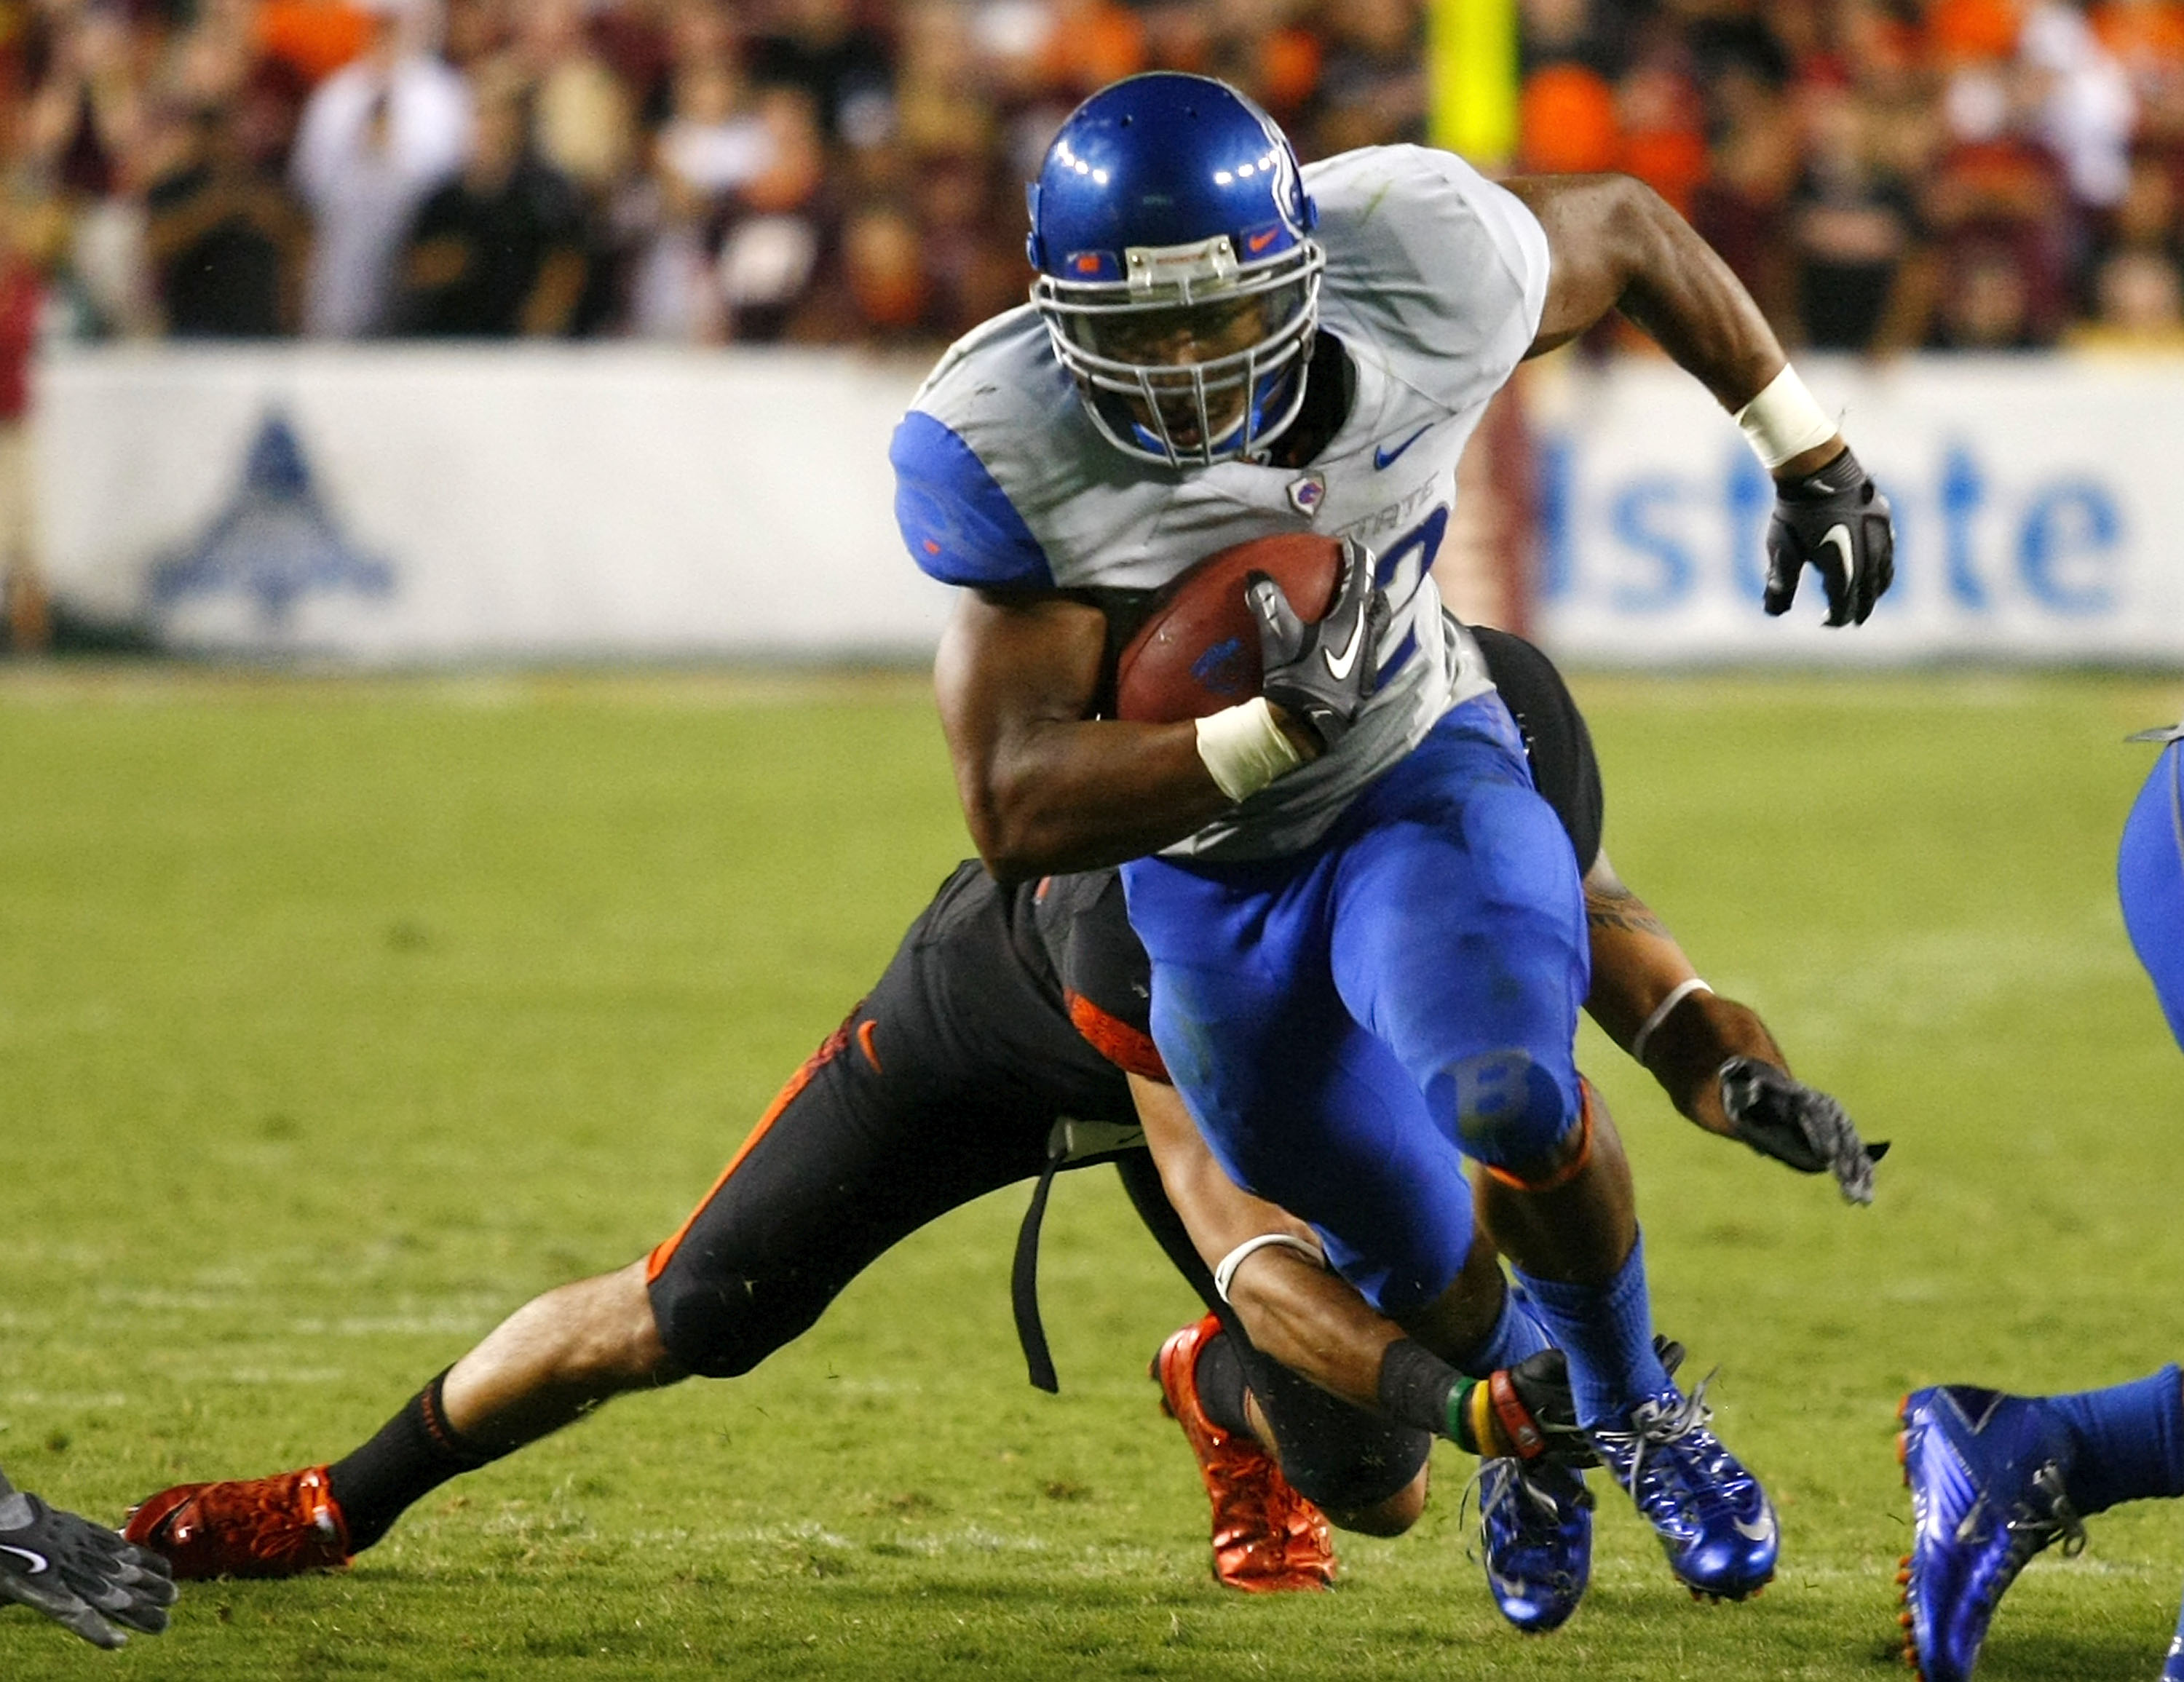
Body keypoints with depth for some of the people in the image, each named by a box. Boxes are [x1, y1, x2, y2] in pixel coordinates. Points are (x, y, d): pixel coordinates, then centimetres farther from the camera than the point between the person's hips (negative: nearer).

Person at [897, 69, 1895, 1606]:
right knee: (1424, 1273, 13)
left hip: (1418, 782, -1)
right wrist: (1269, 735, -43)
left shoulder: (1423, 272, -26)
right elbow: (1018, 815, -29)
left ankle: (1633, 1407, -1)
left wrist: (1810, 455, 7)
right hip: (1201, 865, 1)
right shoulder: (1008, 447, -30)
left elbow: (1624, 227, -1)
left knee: (1506, 1103, -30)